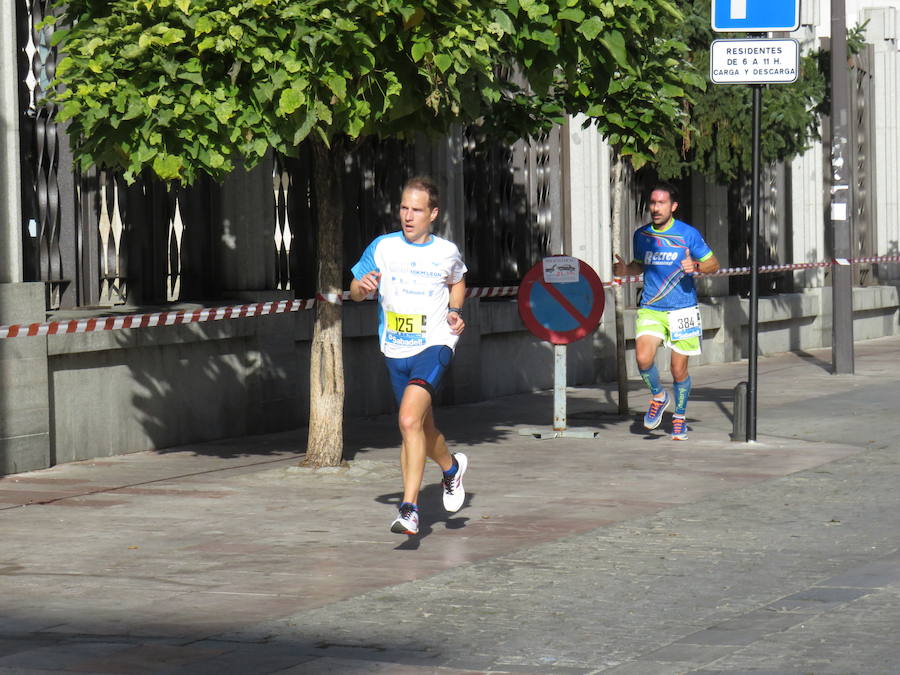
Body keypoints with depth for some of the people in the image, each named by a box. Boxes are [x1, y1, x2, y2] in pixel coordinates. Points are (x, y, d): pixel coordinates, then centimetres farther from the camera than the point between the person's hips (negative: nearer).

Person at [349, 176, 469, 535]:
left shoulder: (447, 252, 0)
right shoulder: (382, 248, -1)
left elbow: (458, 282, 22)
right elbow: (355, 289, 9)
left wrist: (455, 311, 4)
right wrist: (363, 286, -15)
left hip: (434, 345, -4)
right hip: (396, 349, 4)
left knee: (410, 420, -24)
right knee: (420, 428, 17)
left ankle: (409, 508, -25)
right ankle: (451, 467, 50)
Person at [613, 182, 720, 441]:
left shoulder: (688, 234, -4)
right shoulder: (641, 235, 6)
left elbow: (713, 264, 3)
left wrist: (695, 266, -18)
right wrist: (626, 269, 0)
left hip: (682, 310, -2)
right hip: (650, 310, 2)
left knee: (679, 370, 4)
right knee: (643, 358, -20)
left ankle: (679, 417, 28)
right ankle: (658, 397, 9)